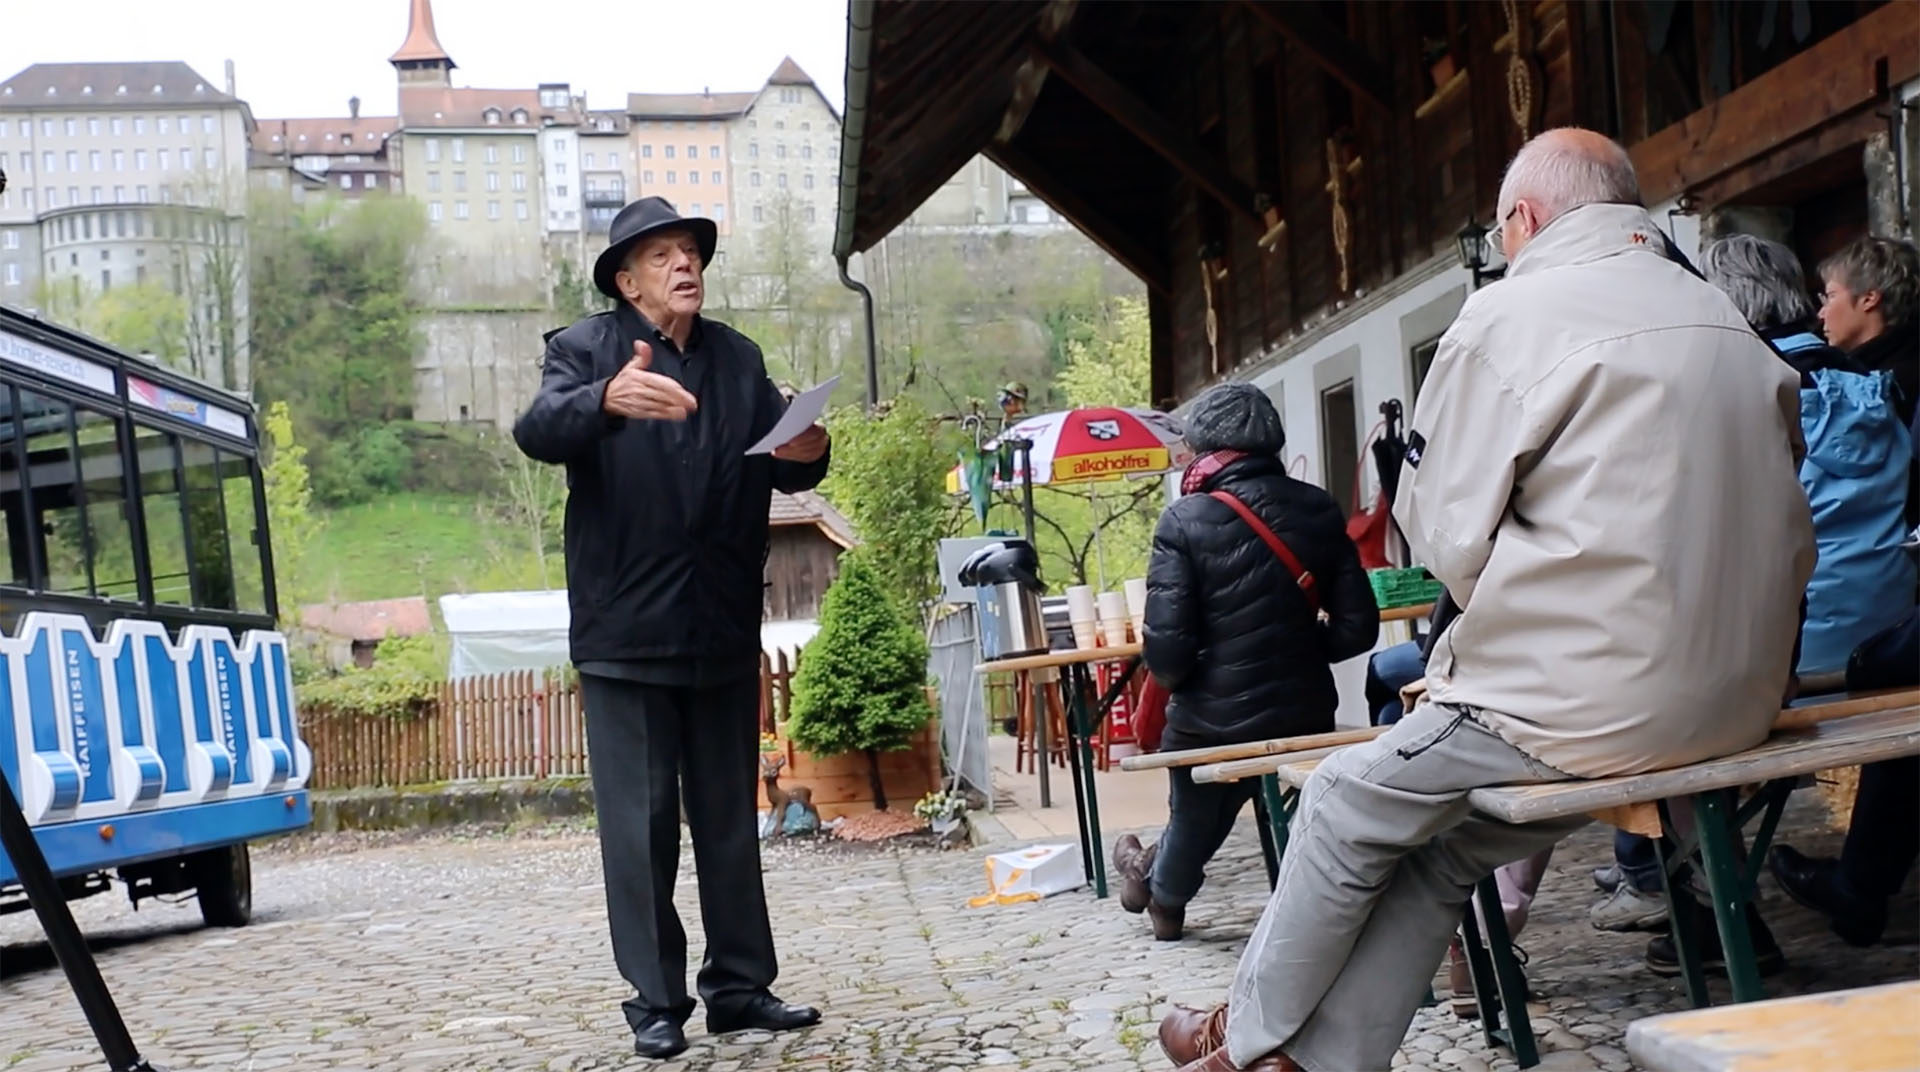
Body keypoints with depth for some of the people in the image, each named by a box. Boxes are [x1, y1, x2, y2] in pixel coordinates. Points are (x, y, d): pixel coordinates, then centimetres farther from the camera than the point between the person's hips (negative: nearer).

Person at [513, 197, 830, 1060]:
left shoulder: (738, 357, 12)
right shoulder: (587, 348, -2)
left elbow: (783, 471, 10)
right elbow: (537, 431, -21)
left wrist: (806, 455, -15)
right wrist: (606, 399, -42)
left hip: (723, 632, 4)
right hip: (627, 631, -4)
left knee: (730, 821, 11)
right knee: (639, 826, 0)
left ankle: (740, 987, 20)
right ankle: (656, 1002, 9)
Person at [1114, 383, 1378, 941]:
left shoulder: (1185, 521, -16)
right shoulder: (1318, 511, -3)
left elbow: (1166, 647, -20)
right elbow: (1357, 627, -2)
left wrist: (1169, 676, 2)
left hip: (1213, 720, -2)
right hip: (1307, 713, 2)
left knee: (1194, 815, 25)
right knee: (1217, 805, 28)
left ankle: (1163, 894, 52)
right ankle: (1163, 884, 48)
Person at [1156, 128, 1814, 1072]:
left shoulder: (1511, 314, -8)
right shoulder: (1730, 324, 14)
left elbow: (1443, 534, -8)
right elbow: (1787, 540, 15)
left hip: (1591, 704, -7)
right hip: (1736, 701, 8)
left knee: (1351, 801, 14)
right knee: (1436, 842, 19)